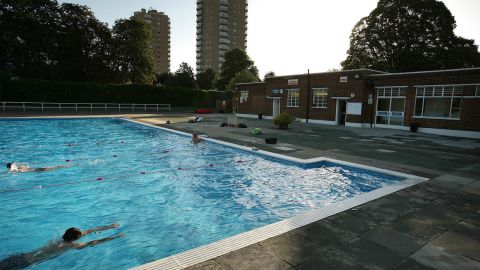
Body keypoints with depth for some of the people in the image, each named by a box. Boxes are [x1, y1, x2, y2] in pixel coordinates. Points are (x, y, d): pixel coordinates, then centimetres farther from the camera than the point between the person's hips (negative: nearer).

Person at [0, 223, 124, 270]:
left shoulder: (66, 239, 5)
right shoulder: (70, 245, -19)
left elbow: (90, 230, 12)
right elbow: (92, 243, -19)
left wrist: (109, 227, 14)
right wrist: (115, 237, -13)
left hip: (22, 256, 7)